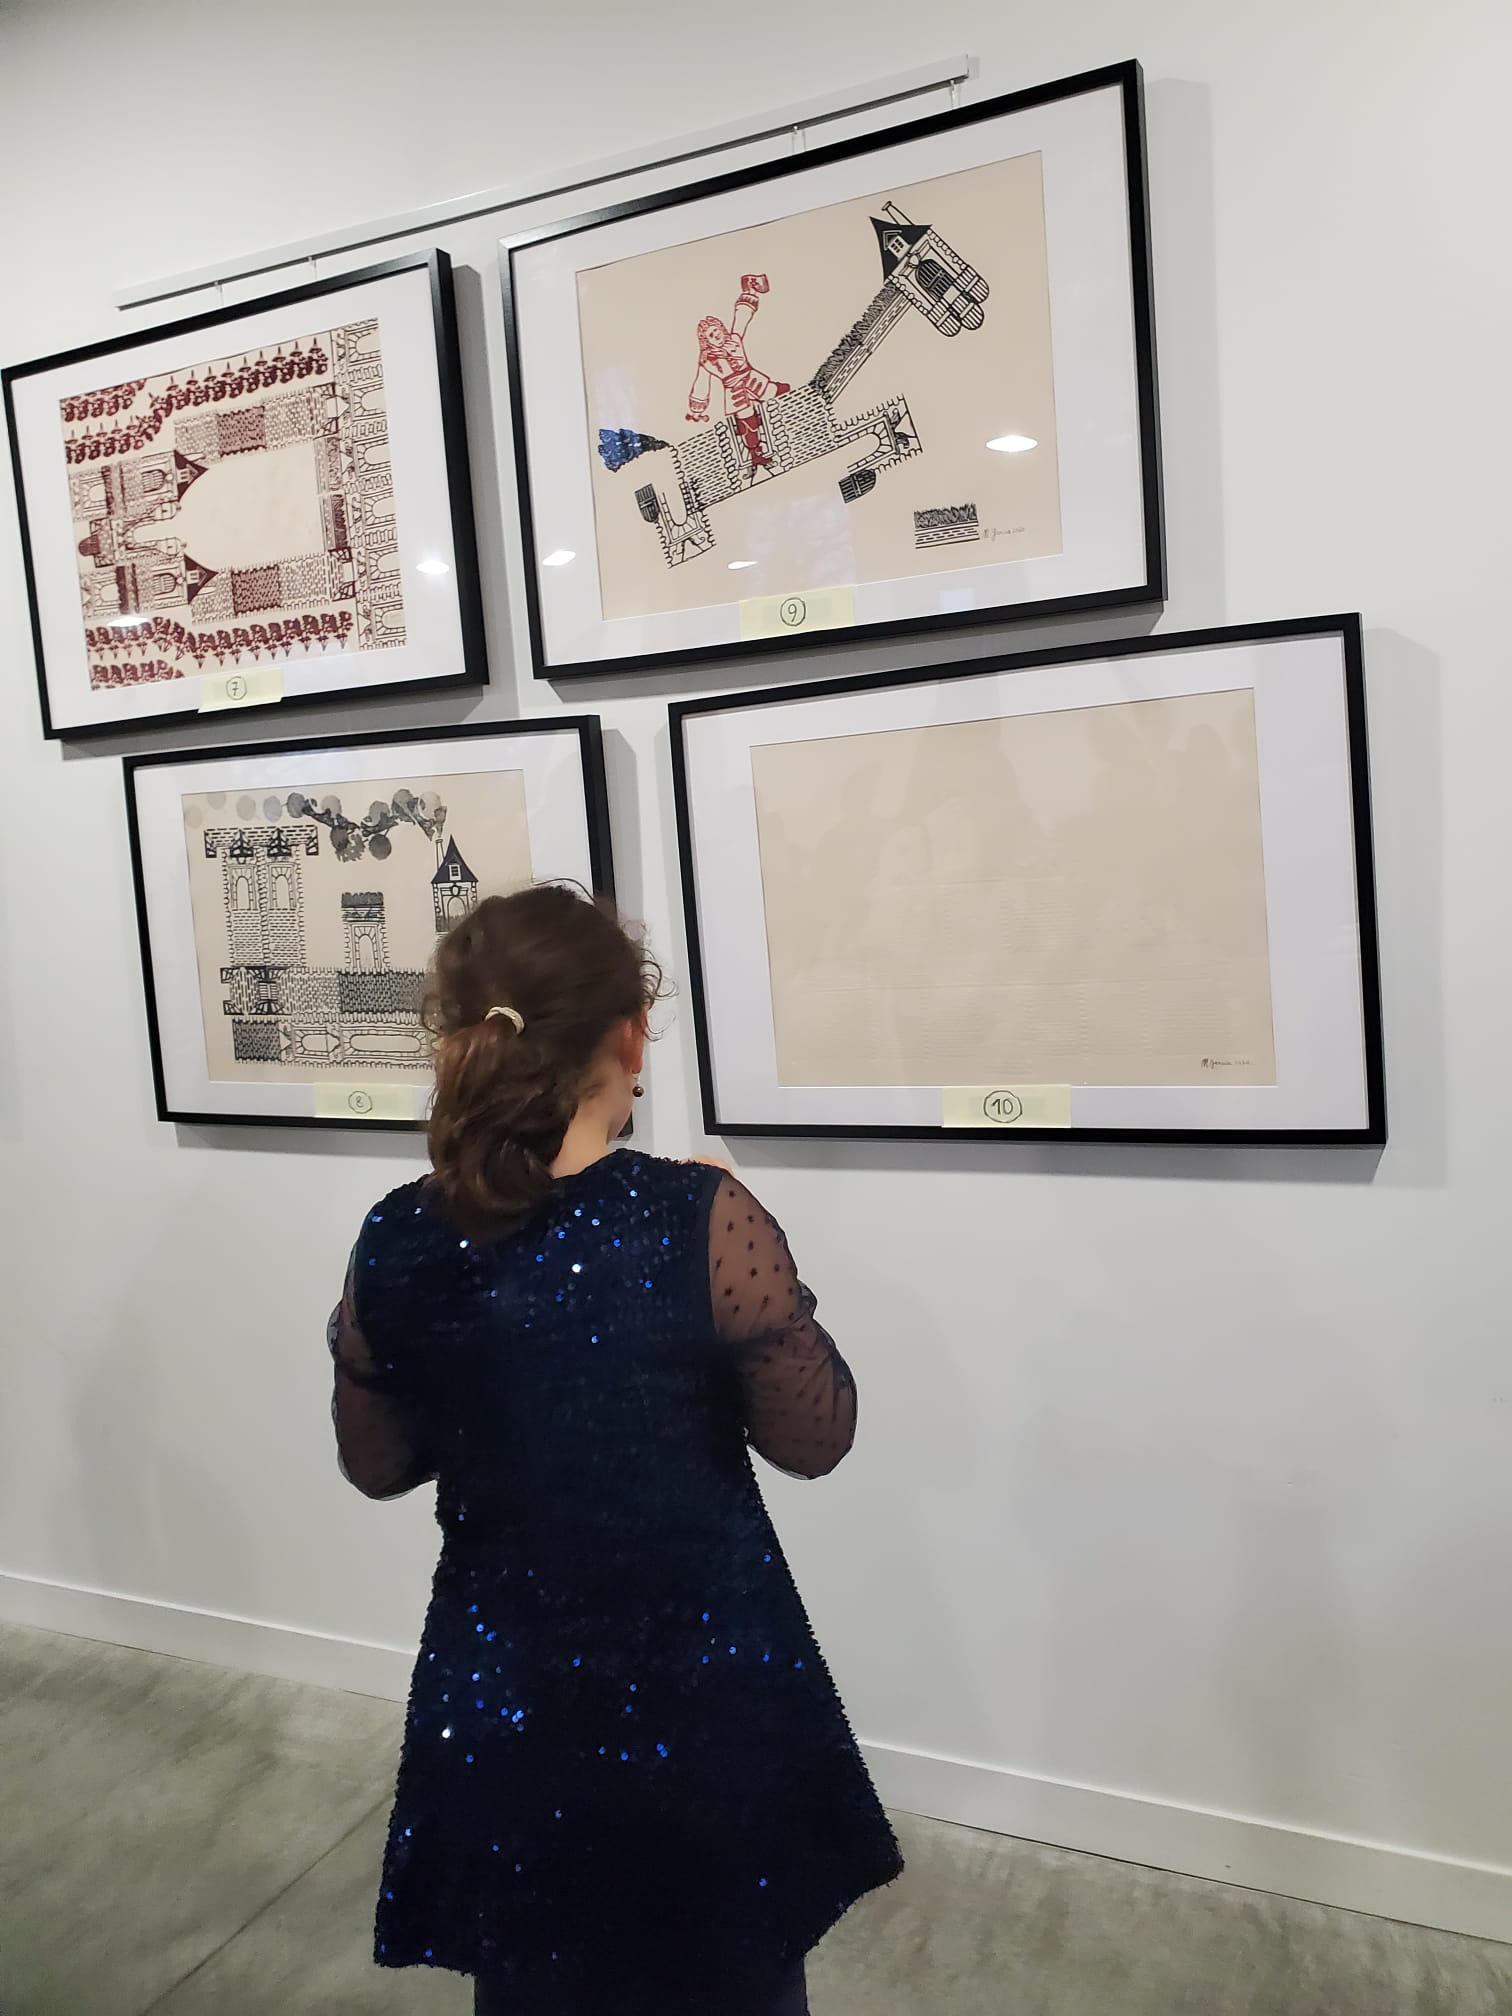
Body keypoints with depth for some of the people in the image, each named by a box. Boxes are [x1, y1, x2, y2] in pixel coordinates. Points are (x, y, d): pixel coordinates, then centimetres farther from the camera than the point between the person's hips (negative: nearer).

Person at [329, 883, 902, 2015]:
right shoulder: (700, 1223, -23)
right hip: (701, 1693, -3)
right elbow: (816, 1439, -11)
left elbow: (377, 1464, 4)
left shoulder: (395, 1244, -11)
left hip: (500, 1699, 3)